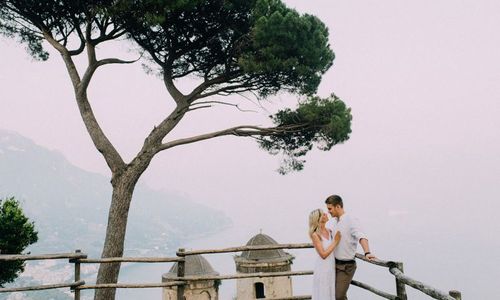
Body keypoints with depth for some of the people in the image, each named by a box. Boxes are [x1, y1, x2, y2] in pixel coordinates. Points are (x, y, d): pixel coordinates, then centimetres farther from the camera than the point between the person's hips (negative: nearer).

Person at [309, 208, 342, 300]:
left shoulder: (329, 231, 1)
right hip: (322, 268, -6)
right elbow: (323, 255, -18)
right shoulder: (315, 235, -16)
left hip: (332, 267, 6)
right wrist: (335, 241, -18)